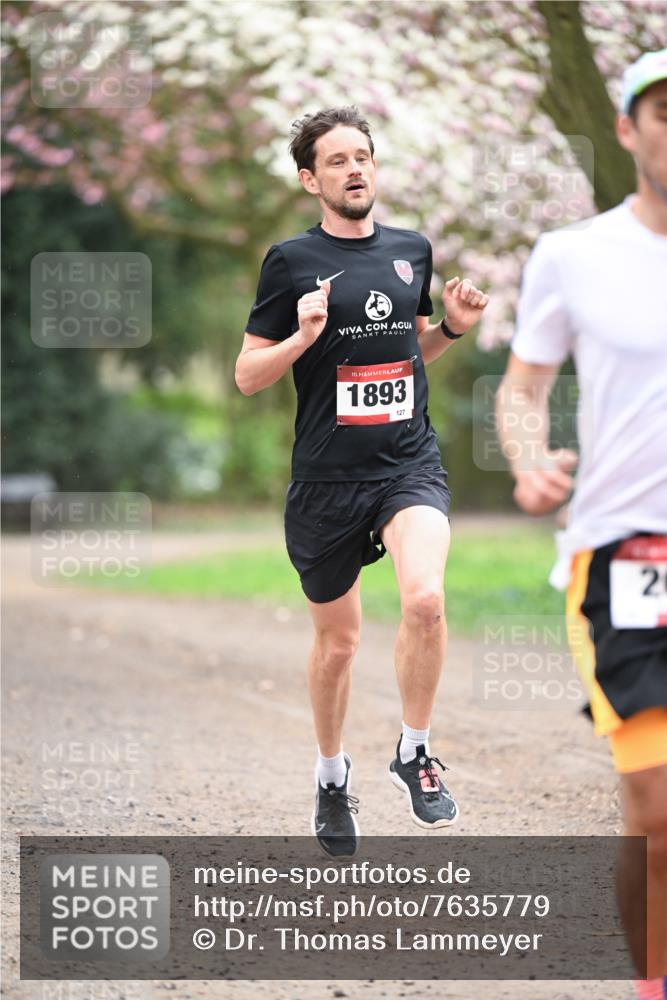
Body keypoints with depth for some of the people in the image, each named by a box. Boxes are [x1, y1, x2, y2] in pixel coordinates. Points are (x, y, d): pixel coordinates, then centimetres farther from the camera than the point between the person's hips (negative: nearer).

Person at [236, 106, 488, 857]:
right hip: (327, 477, -1)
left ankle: (414, 752, -3)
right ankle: (332, 777, 35)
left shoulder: (412, 250, 8)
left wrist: (453, 326, 3)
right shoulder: (292, 261, -4)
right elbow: (247, 376, -2)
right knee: (337, 639, 11)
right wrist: (303, 336, -19)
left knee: (425, 599, -25)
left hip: (409, 463, 2)